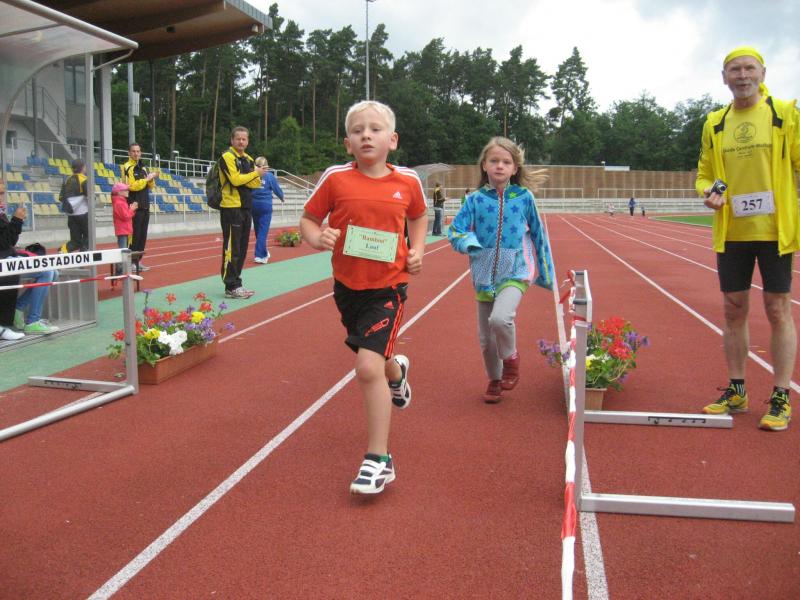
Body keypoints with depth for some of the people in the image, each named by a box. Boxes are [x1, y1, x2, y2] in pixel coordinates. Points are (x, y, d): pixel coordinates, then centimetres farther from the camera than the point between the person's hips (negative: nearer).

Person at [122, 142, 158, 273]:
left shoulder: (143, 168, 18)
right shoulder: (127, 167, -8)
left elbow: (150, 186, 17)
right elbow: (133, 185, -20)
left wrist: (151, 179, -3)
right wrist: (147, 178, -15)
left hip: (145, 206, 8)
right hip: (134, 206, -8)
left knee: (142, 236, 10)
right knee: (134, 235, -8)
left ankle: (137, 261, 17)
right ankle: (130, 262, -4)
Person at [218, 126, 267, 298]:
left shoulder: (248, 159, 16)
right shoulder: (227, 157, -8)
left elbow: (256, 183, 8)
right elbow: (235, 180, -19)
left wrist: (243, 178, -11)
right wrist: (255, 173, -9)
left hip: (245, 208, 8)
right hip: (231, 208, -8)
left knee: (242, 248, 11)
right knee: (231, 249, -7)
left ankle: (236, 283, 19)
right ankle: (231, 287, -3)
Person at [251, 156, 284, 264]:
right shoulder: (270, 176, -6)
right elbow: (277, 189, 0)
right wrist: (282, 197, 19)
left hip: (254, 205, 3)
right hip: (265, 205, -3)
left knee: (258, 230, 16)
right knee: (263, 231, -1)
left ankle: (264, 253, 31)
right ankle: (259, 255, -7)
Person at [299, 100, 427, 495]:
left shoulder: (408, 181, -3)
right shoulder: (336, 178, -7)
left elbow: (418, 217, 16)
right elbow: (308, 219, 1)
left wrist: (417, 250, 0)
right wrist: (317, 238, -21)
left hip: (388, 286, -3)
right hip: (347, 284, 3)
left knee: (368, 366, -17)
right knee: (375, 361, 22)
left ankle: (378, 460, -4)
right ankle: (395, 371, 62)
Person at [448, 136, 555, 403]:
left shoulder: (524, 197, -1)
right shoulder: (476, 199, -1)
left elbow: (538, 235, 7)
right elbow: (455, 230, -1)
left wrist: (547, 273, 12)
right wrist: (470, 244, -23)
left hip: (515, 272, -2)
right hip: (485, 274, 2)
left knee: (500, 318, -28)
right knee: (486, 338, 9)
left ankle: (511, 358, 2)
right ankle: (495, 380, 34)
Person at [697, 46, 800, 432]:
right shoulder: (714, 124, 9)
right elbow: (704, 173, 17)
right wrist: (708, 192, -6)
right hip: (731, 232, 4)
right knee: (734, 309, 9)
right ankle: (736, 391, 23)